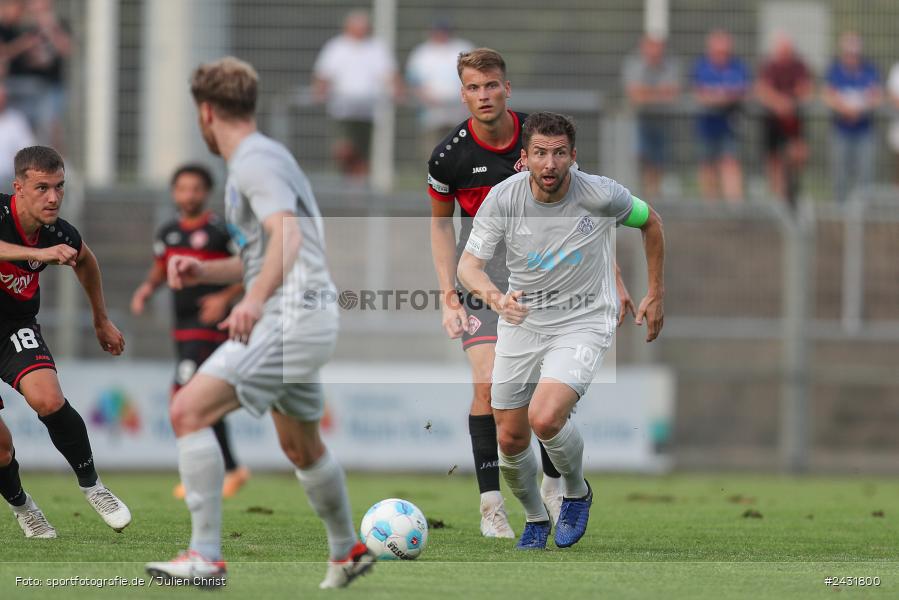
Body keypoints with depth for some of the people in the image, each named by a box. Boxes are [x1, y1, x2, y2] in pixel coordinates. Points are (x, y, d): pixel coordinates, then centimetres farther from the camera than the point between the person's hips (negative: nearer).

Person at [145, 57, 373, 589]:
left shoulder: (254, 162, -11)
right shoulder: (264, 156, 21)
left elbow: (287, 236, -26)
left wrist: (255, 301, -41)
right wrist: (203, 271, 17)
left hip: (290, 319, -11)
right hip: (309, 320, 11)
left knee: (190, 410, -19)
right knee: (302, 446, 27)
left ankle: (207, 556, -23)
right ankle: (349, 551, 45)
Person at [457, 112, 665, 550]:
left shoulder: (600, 195, -17)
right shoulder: (503, 198, -14)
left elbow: (650, 222, 4)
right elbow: (469, 264, -16)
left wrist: (655, 293, 8)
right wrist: (494, 296, -39)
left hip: (583, 325, -3)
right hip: (521, 324, 3)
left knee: (545, 418, -26)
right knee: (510, 439, 4)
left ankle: (576, 492, 5)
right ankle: (534, 518, 33)